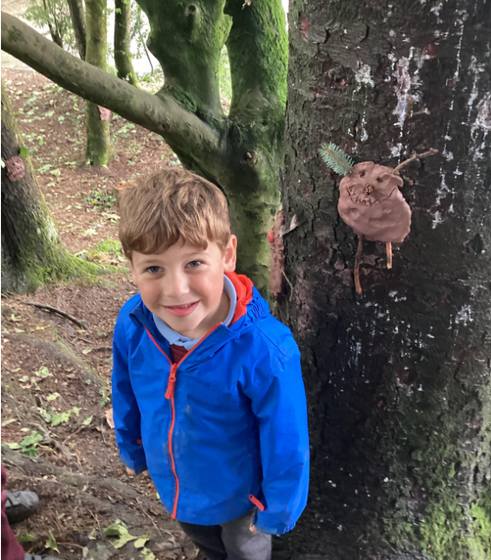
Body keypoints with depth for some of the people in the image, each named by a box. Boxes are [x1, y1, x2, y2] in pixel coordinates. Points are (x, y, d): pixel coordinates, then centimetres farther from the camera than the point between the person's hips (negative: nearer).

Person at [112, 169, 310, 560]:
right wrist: (131, 449, 11)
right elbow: (126, 396, -5)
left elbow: (287, 444, -26)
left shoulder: (264, 352, -41)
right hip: (173, 483, 5)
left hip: (239, 493, -4)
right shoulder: (131, 326, -26)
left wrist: (277, 510, -12)